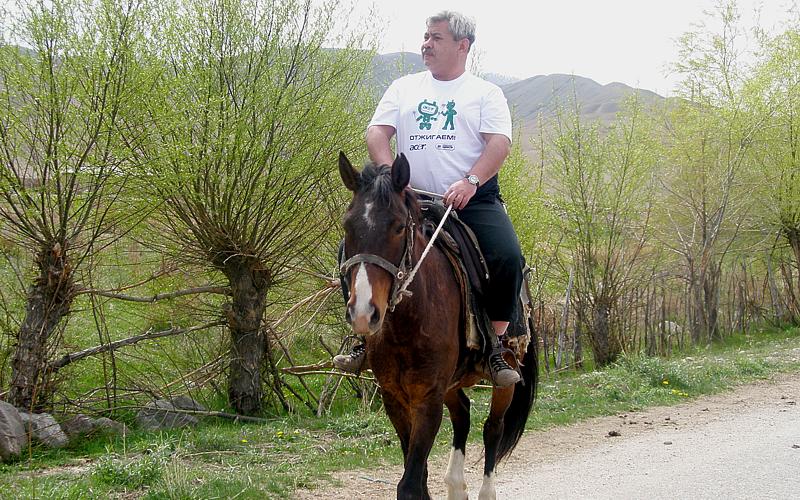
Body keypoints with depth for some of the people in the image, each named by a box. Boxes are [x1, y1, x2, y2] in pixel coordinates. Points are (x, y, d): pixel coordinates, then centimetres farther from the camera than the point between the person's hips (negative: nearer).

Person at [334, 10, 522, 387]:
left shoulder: (486, 93, 9)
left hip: (474, 200, -2)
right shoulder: (404, 88, 17)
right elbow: (377, 132, 7)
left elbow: (500, 143, -5)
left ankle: (494, 346, -16)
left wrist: (470, 181, -23)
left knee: (508, 257, -27)